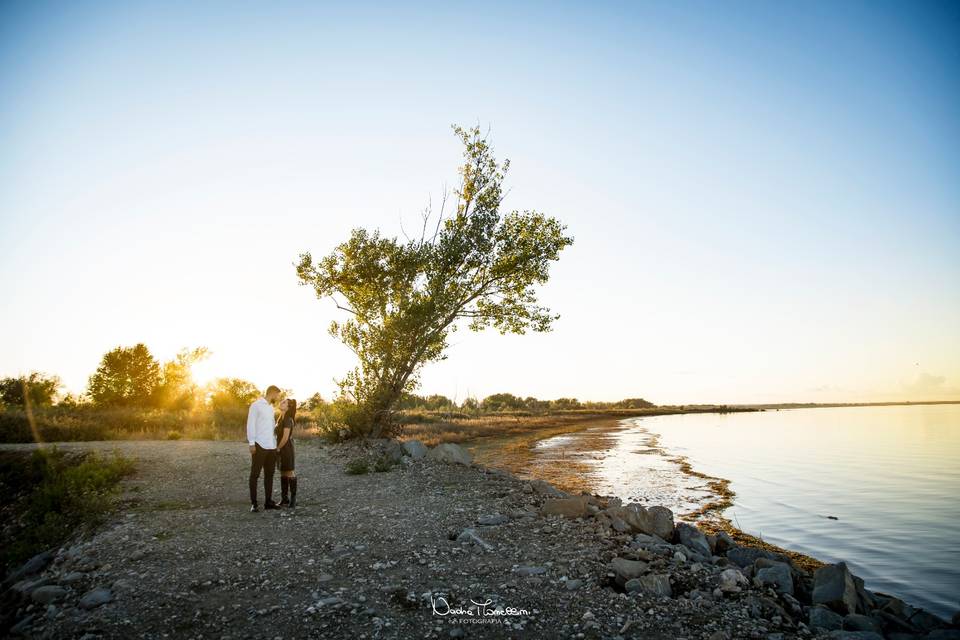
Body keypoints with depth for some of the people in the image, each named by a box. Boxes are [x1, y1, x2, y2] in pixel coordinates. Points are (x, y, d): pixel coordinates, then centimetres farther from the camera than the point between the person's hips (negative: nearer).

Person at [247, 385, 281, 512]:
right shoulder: (256, 405, -8)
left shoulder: (271, 407, 16)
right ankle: (253, 503, 6)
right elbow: (250, 424, -11)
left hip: (271, 446, 8)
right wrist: (251, 443, -16)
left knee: (269, 474, 10)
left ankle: (268, 501, 17)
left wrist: (275, 442, 13)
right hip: (259, 445, -8)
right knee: (255, 474, 0)